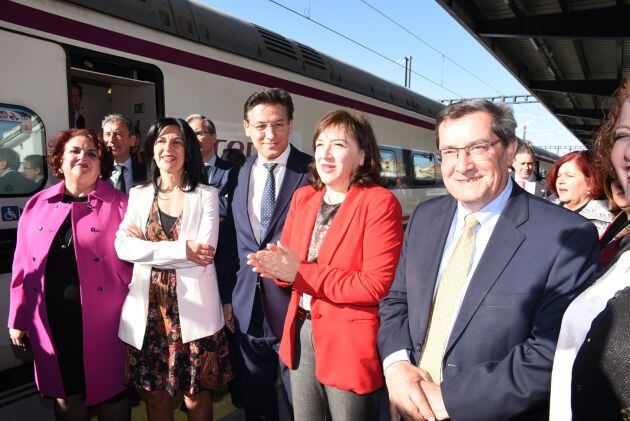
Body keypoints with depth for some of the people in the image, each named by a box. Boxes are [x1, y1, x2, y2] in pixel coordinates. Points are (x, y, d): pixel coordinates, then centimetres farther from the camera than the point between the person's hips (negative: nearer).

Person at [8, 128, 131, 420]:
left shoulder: (119, 204, -4)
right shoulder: (37, 204, 6)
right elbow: (23, 265, 8)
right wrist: (18, 319, 9)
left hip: (101, 321, -3)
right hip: (51, 324, 3)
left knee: (110, 397, 11)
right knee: (65, 396, 17)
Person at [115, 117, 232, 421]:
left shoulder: (206, 195, -1)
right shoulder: (138, 195, 8)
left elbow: (204, 252, -12)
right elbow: (123, 247, -6)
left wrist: (146, 244, -8)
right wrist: (182, 249, -15)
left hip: (192, 307, -2)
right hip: (148, 307, 3)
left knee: (196, 394, 10)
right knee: (155, 393, 14)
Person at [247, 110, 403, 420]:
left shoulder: (379, 202, -15)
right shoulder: (303, 197, 5)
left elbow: (377, 285, -20)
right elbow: (286, 260, 7)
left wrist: (301, 273, -20)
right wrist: (274, 266, -17)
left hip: (350, 340, -6)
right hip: (301, 332, 6)